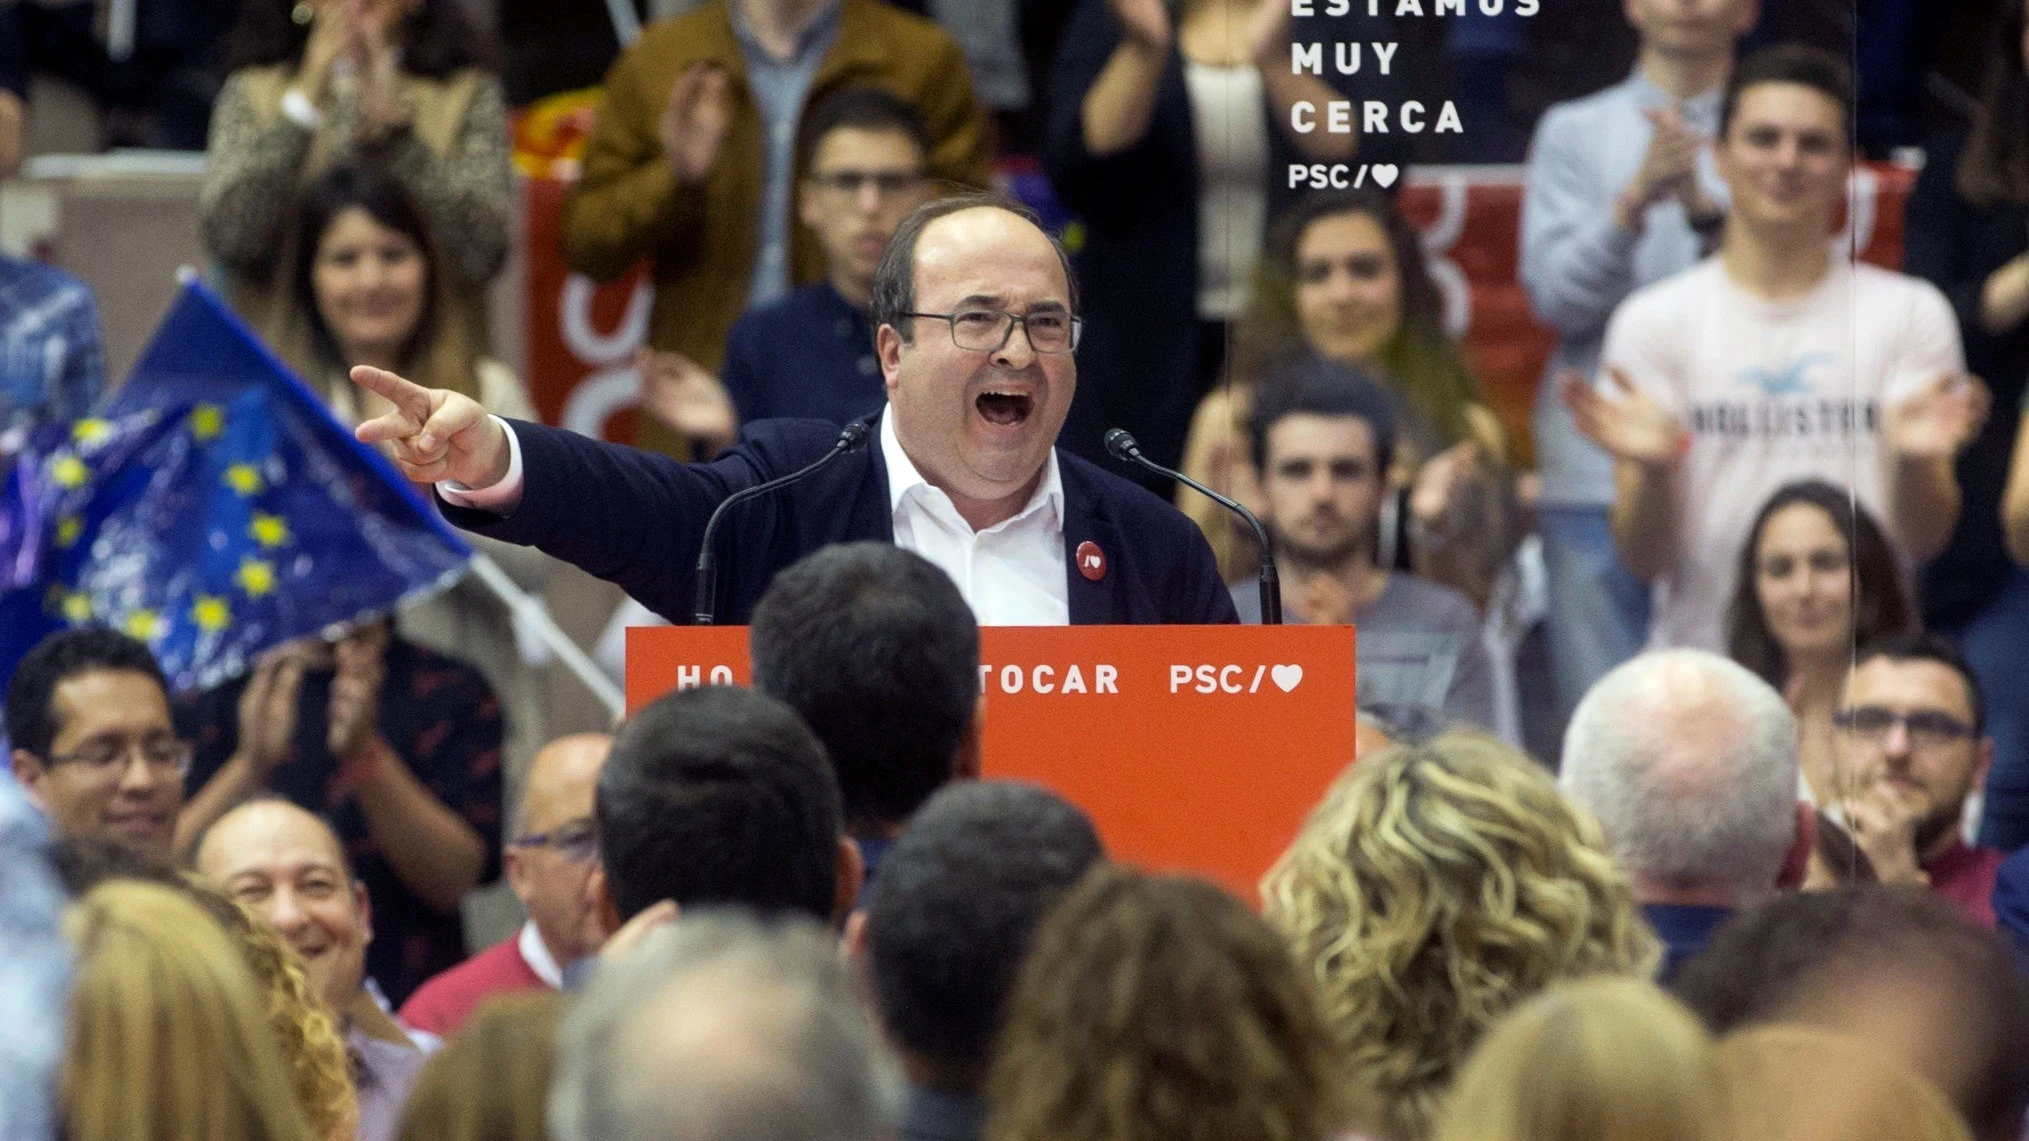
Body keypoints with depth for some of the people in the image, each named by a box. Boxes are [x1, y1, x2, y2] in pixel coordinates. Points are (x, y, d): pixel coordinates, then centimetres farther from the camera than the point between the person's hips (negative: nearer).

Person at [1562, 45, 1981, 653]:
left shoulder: (1911, 312, 6)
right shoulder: (1652, 321, 5)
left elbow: (1924, 541, 1)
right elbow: (1645, 559, 1)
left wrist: (1914, 461, -19)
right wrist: (1652, 469, -19)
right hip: (1700, 666, 0)